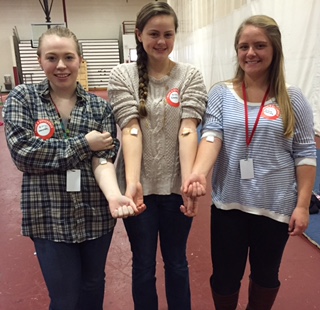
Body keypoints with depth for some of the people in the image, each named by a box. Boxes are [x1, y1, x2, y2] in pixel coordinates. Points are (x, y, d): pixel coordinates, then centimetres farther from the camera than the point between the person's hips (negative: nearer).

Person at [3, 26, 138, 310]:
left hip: (96, 215, 2)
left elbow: (103, 159, -9)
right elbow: (23, 152, -14)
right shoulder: (22, 98, -3)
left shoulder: (100, 107, 1)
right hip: (50, 218, -1)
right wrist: (84, 143, -15)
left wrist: (113, 195, -30)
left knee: (93, 286, 20)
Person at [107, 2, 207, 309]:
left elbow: (188, 129, -14)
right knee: (143, 264, 16)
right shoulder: (122, 75, -3)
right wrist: (133, 182, -28)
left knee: (176, 262, 18)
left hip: (175, 185, 1)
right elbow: (131, 129, -15)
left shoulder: (190, 76, -2)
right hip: (141, 185, 0)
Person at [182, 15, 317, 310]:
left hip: (275, 204, 0)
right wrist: (199, 172, -33)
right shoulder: (221, 92, -3)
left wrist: (303, 205, -6)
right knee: (225, 275, 15)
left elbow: (305, 153, -3)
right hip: (228, 202, 0)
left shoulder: (292, 98, -4)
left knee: (266, 274, 21)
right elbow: (212, 135, -14)